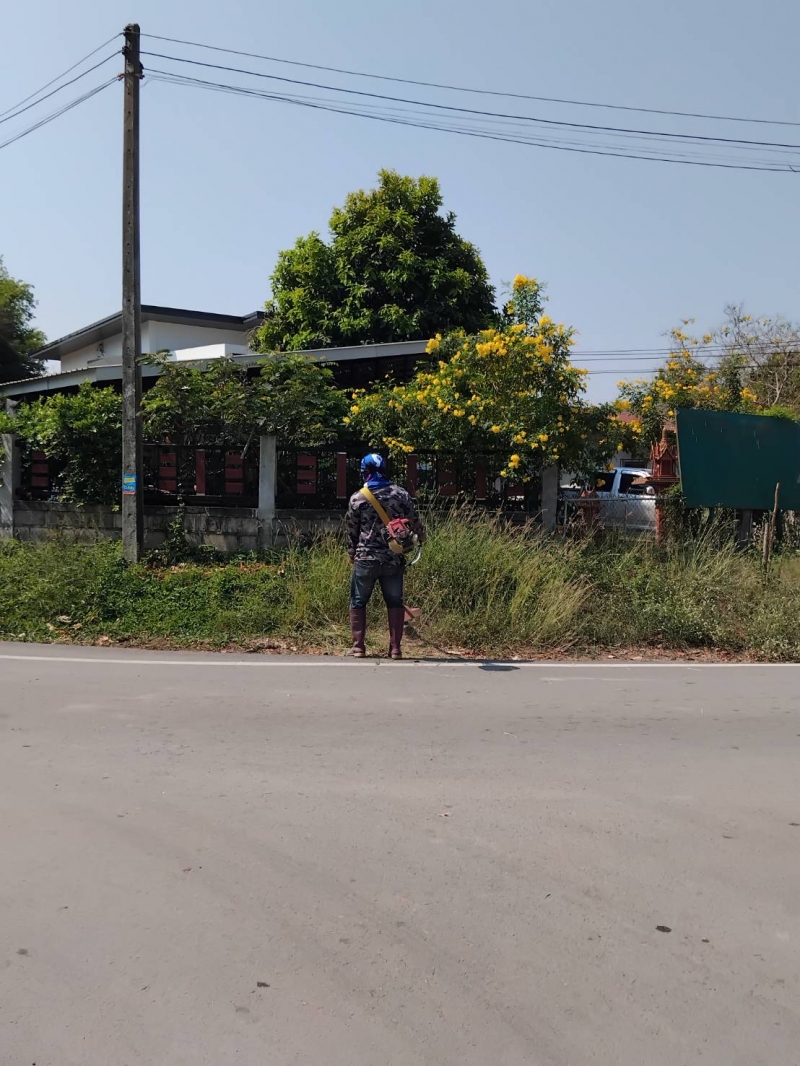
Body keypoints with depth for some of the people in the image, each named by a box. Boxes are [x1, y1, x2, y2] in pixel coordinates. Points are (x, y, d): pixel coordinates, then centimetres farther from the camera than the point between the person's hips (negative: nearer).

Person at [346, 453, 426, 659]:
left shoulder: (358, 498, -4)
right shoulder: (401, 494, -1)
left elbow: (352, 529, 3)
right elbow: (415, 522, 6)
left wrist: (352, 553, 20)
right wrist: (422, 537, 28)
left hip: (366, 558, -1)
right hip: (394, 559, 2)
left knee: (358, 602, 11)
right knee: (395, 602, 10)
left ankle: (358, 646, 11)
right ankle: (395, 648, 9)